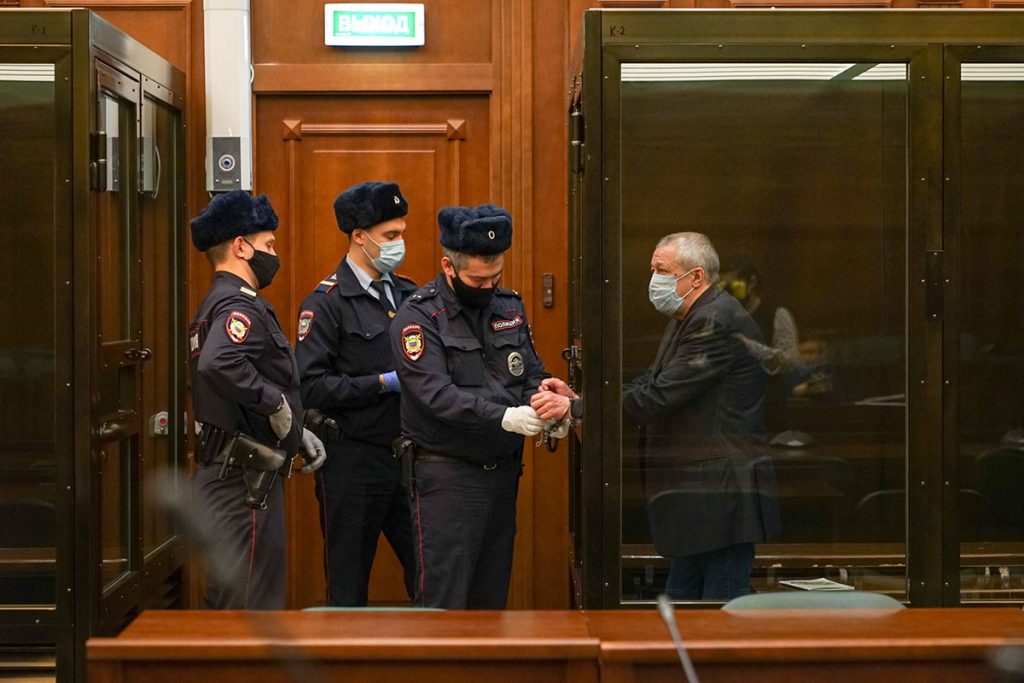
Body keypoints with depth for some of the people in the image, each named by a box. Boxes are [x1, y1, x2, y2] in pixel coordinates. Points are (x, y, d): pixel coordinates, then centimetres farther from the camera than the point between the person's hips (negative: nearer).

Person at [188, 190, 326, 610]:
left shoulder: (219, 304, 18)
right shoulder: (240, 307, -16)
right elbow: (219, 366, -36)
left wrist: (297, 432, 16)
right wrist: (278, 404, -22)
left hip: (221, 476, 11)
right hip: (243, 480, -11)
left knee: (224, 601, 17)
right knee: (255, 608, -6)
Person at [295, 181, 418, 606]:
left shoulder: (407, 293, 11)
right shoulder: (327, 303, -9)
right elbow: (311, 386, -17)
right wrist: (384, 383, -17)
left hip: (409, 454, 6)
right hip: (354, 457, -6)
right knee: (348, 586, 5)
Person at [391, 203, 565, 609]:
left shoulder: (509, 307, 10)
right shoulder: (418, 317, -11)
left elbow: (531, 372, 12)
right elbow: (436, 394, -21)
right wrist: (504, 418, -30)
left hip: (503, 470, 6)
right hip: (447, 476, -6)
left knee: (492, 596, 13)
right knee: (443, 600, -4)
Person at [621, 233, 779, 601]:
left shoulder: (717, 322, -18)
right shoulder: (687, 320, 17)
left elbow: (657, 398, -23)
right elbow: (649, 384, 11)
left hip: (723, 498, -11)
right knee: (681, 597, 14)